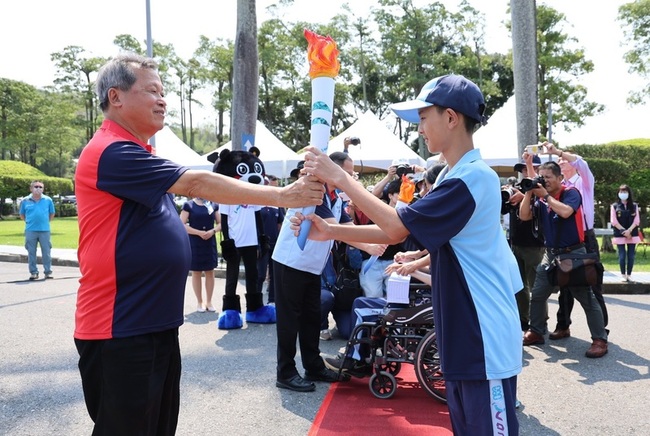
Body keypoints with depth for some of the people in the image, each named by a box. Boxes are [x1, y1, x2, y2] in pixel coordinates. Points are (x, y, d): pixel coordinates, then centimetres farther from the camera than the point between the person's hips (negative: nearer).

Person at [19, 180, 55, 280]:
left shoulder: (48, 200, 1)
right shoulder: (25, 201, 2)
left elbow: (52, 214, 13)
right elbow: (22, 215, 14)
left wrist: (45, 222, 6)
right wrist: (29, 222, 5)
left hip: (44, 230, 0)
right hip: (30, 231, 1)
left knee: (46, 252, 2)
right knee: (31, 252, 6)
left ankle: (48, 272, 10)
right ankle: (33, 272, 16)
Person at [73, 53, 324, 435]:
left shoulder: (136, 155, 16)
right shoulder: (112, 152, -17)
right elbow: (196, 183, -23)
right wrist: (283, 196, -21)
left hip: (155, 324, 10)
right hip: (120, 331, -10)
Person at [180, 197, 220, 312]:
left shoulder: (213, 205, 6)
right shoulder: (188, 205, -2)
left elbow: (220, 223, 9)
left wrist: (213, 231, -12)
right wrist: (199, 232, -16)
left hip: (210, 242, 3)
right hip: (194, 243, -3)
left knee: (210, 272, 6)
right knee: (196, 273, 4)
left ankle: (209, 301, 17)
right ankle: (199, 302, 14)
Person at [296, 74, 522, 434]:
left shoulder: (472, 177, -20)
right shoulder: (454, 176, 12)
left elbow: (397, 227, -21)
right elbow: (398, 232, 8)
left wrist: (339, 177, -16)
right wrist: (330, 232, 0)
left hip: (486, 344, -10)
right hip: (462, 340, 10)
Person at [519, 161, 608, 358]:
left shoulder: (571, 193, -9)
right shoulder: (541, 199, 6)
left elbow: (565, 212, -28)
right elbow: (524, 216, 0)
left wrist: (545, 195, -20)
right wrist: (528, 192, -9)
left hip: (573, 253, -6)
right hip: (551, 254, 6)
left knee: (587, 298, -4)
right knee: (537, 295, 9)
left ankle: (600, 340, 2)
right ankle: (536, 332, 22)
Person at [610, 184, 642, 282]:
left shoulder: (634, 206, 8)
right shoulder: (614, 206, 3)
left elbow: (637, 221, 1)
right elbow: (614, 221, -4)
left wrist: (629, 230, -14)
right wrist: (624, 231, -12)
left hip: (632, 234, 2)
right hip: (619, 235, -2)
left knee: (631, 256, 2)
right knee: (622, 256, -3)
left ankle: (629, 275, 9)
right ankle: (623, 275, 3)